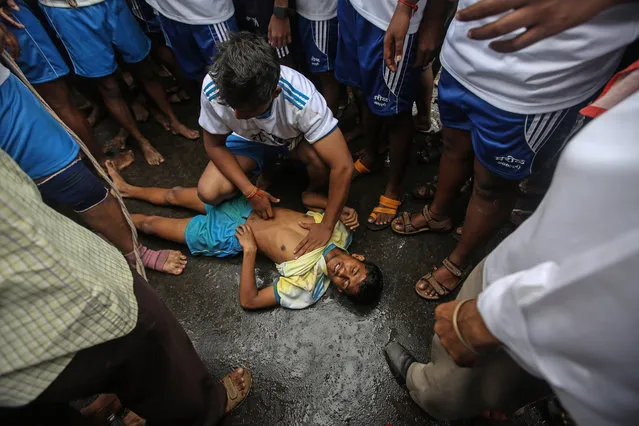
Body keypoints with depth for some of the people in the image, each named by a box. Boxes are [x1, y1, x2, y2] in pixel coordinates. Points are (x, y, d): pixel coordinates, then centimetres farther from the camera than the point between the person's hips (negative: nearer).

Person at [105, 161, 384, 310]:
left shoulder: (306, 288, -27)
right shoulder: (341, 233, -16)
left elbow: (249, 300, -22)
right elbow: (307, 198, -4)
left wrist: (249, 250, -29)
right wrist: (343, 211, -20)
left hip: (231, 237, -4)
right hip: (245, 204, 4)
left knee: (150, 223, 10)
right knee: (175, 195, 19)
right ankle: (127, 189, 51)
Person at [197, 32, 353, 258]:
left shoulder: (303, 99, -41)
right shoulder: (213, 89, -33)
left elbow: (343, 166, -39)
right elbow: (214, 145, -15)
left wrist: (326, 226, -31)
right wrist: (251, 191, -22)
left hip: (296, 137, -1)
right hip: (250, 140, 2)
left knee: (320, 158, -36)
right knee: (209, 192, -19)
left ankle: (312, 194, 0)